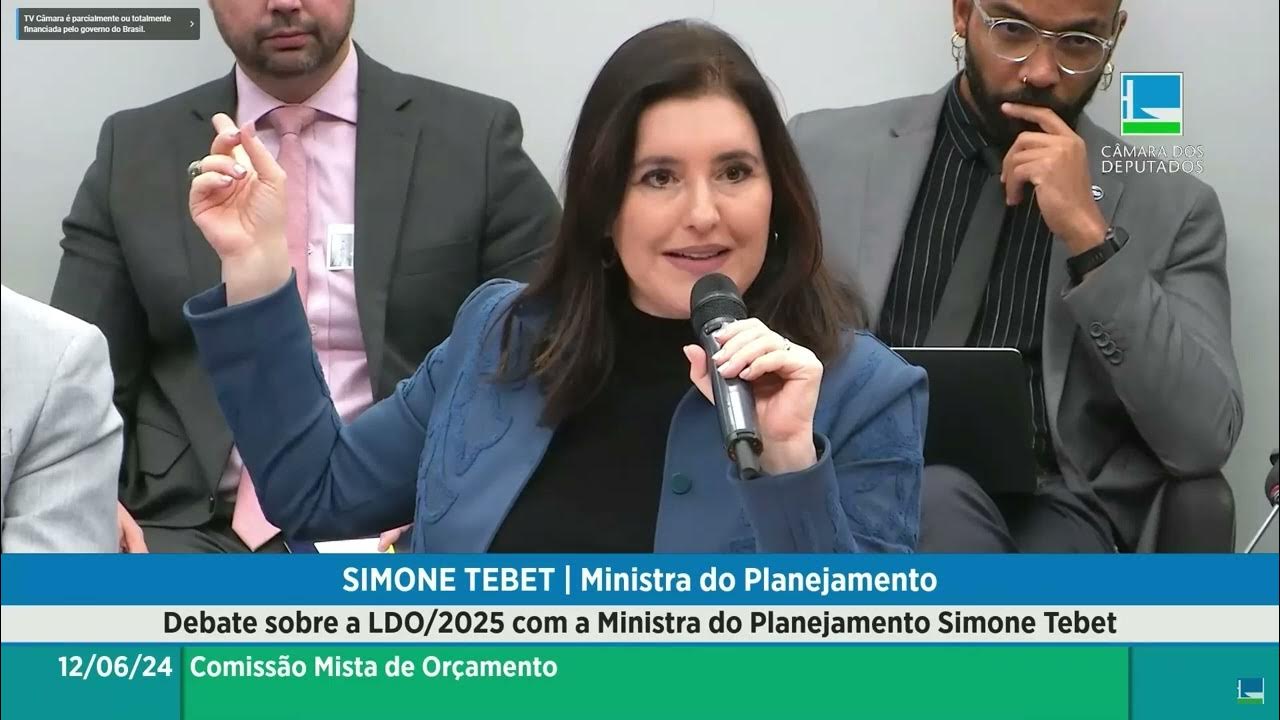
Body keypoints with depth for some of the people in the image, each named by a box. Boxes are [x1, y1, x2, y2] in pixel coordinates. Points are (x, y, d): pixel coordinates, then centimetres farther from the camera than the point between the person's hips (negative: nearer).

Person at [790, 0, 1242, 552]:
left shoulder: (1169, 205, 9)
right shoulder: (825, 151, 11)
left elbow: (1201, 443, -2)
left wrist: (1091, 238, -9)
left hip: (1048, 513, 0)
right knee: (939, 506, -35)